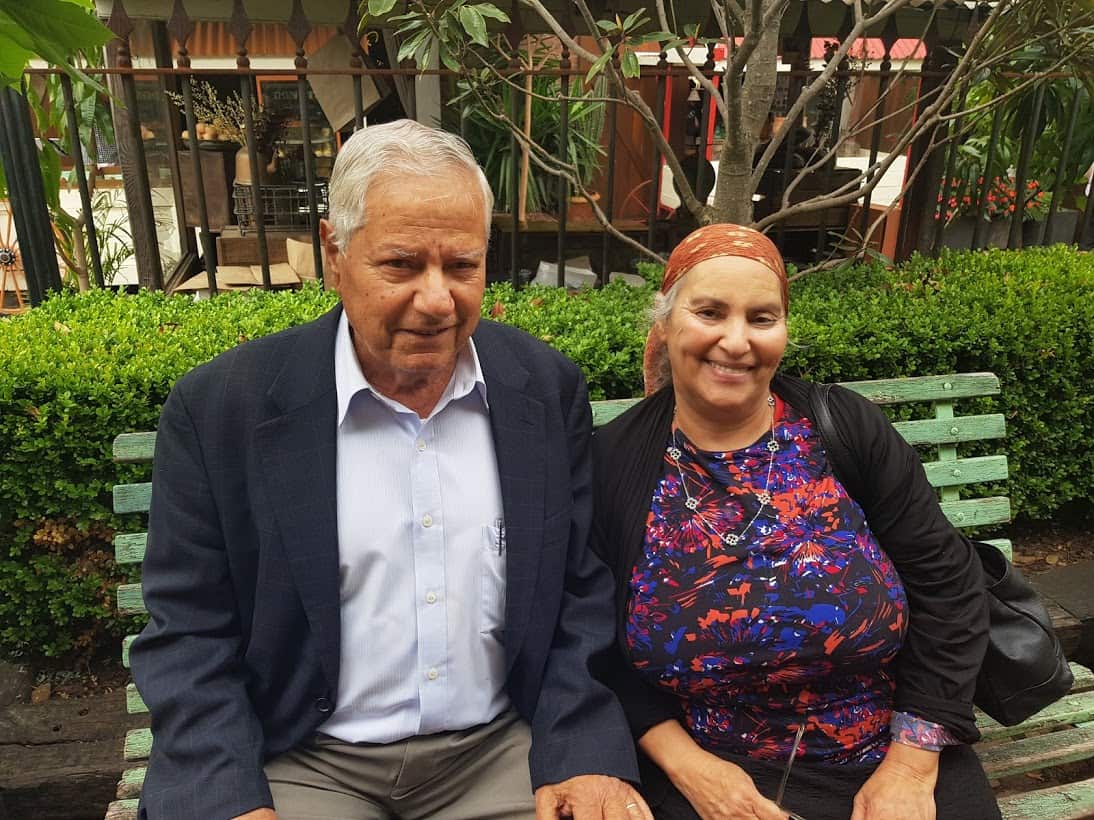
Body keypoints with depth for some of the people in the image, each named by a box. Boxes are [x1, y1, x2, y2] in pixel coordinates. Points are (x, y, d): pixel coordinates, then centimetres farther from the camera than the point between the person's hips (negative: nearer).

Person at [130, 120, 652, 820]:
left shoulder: (550, 389, -4)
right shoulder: (218, 410, -10)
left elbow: (584, 593, 0)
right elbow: (189, 638, -4)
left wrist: (584, 755, -10)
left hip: (502, 749, 2)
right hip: (302, 762, -1)